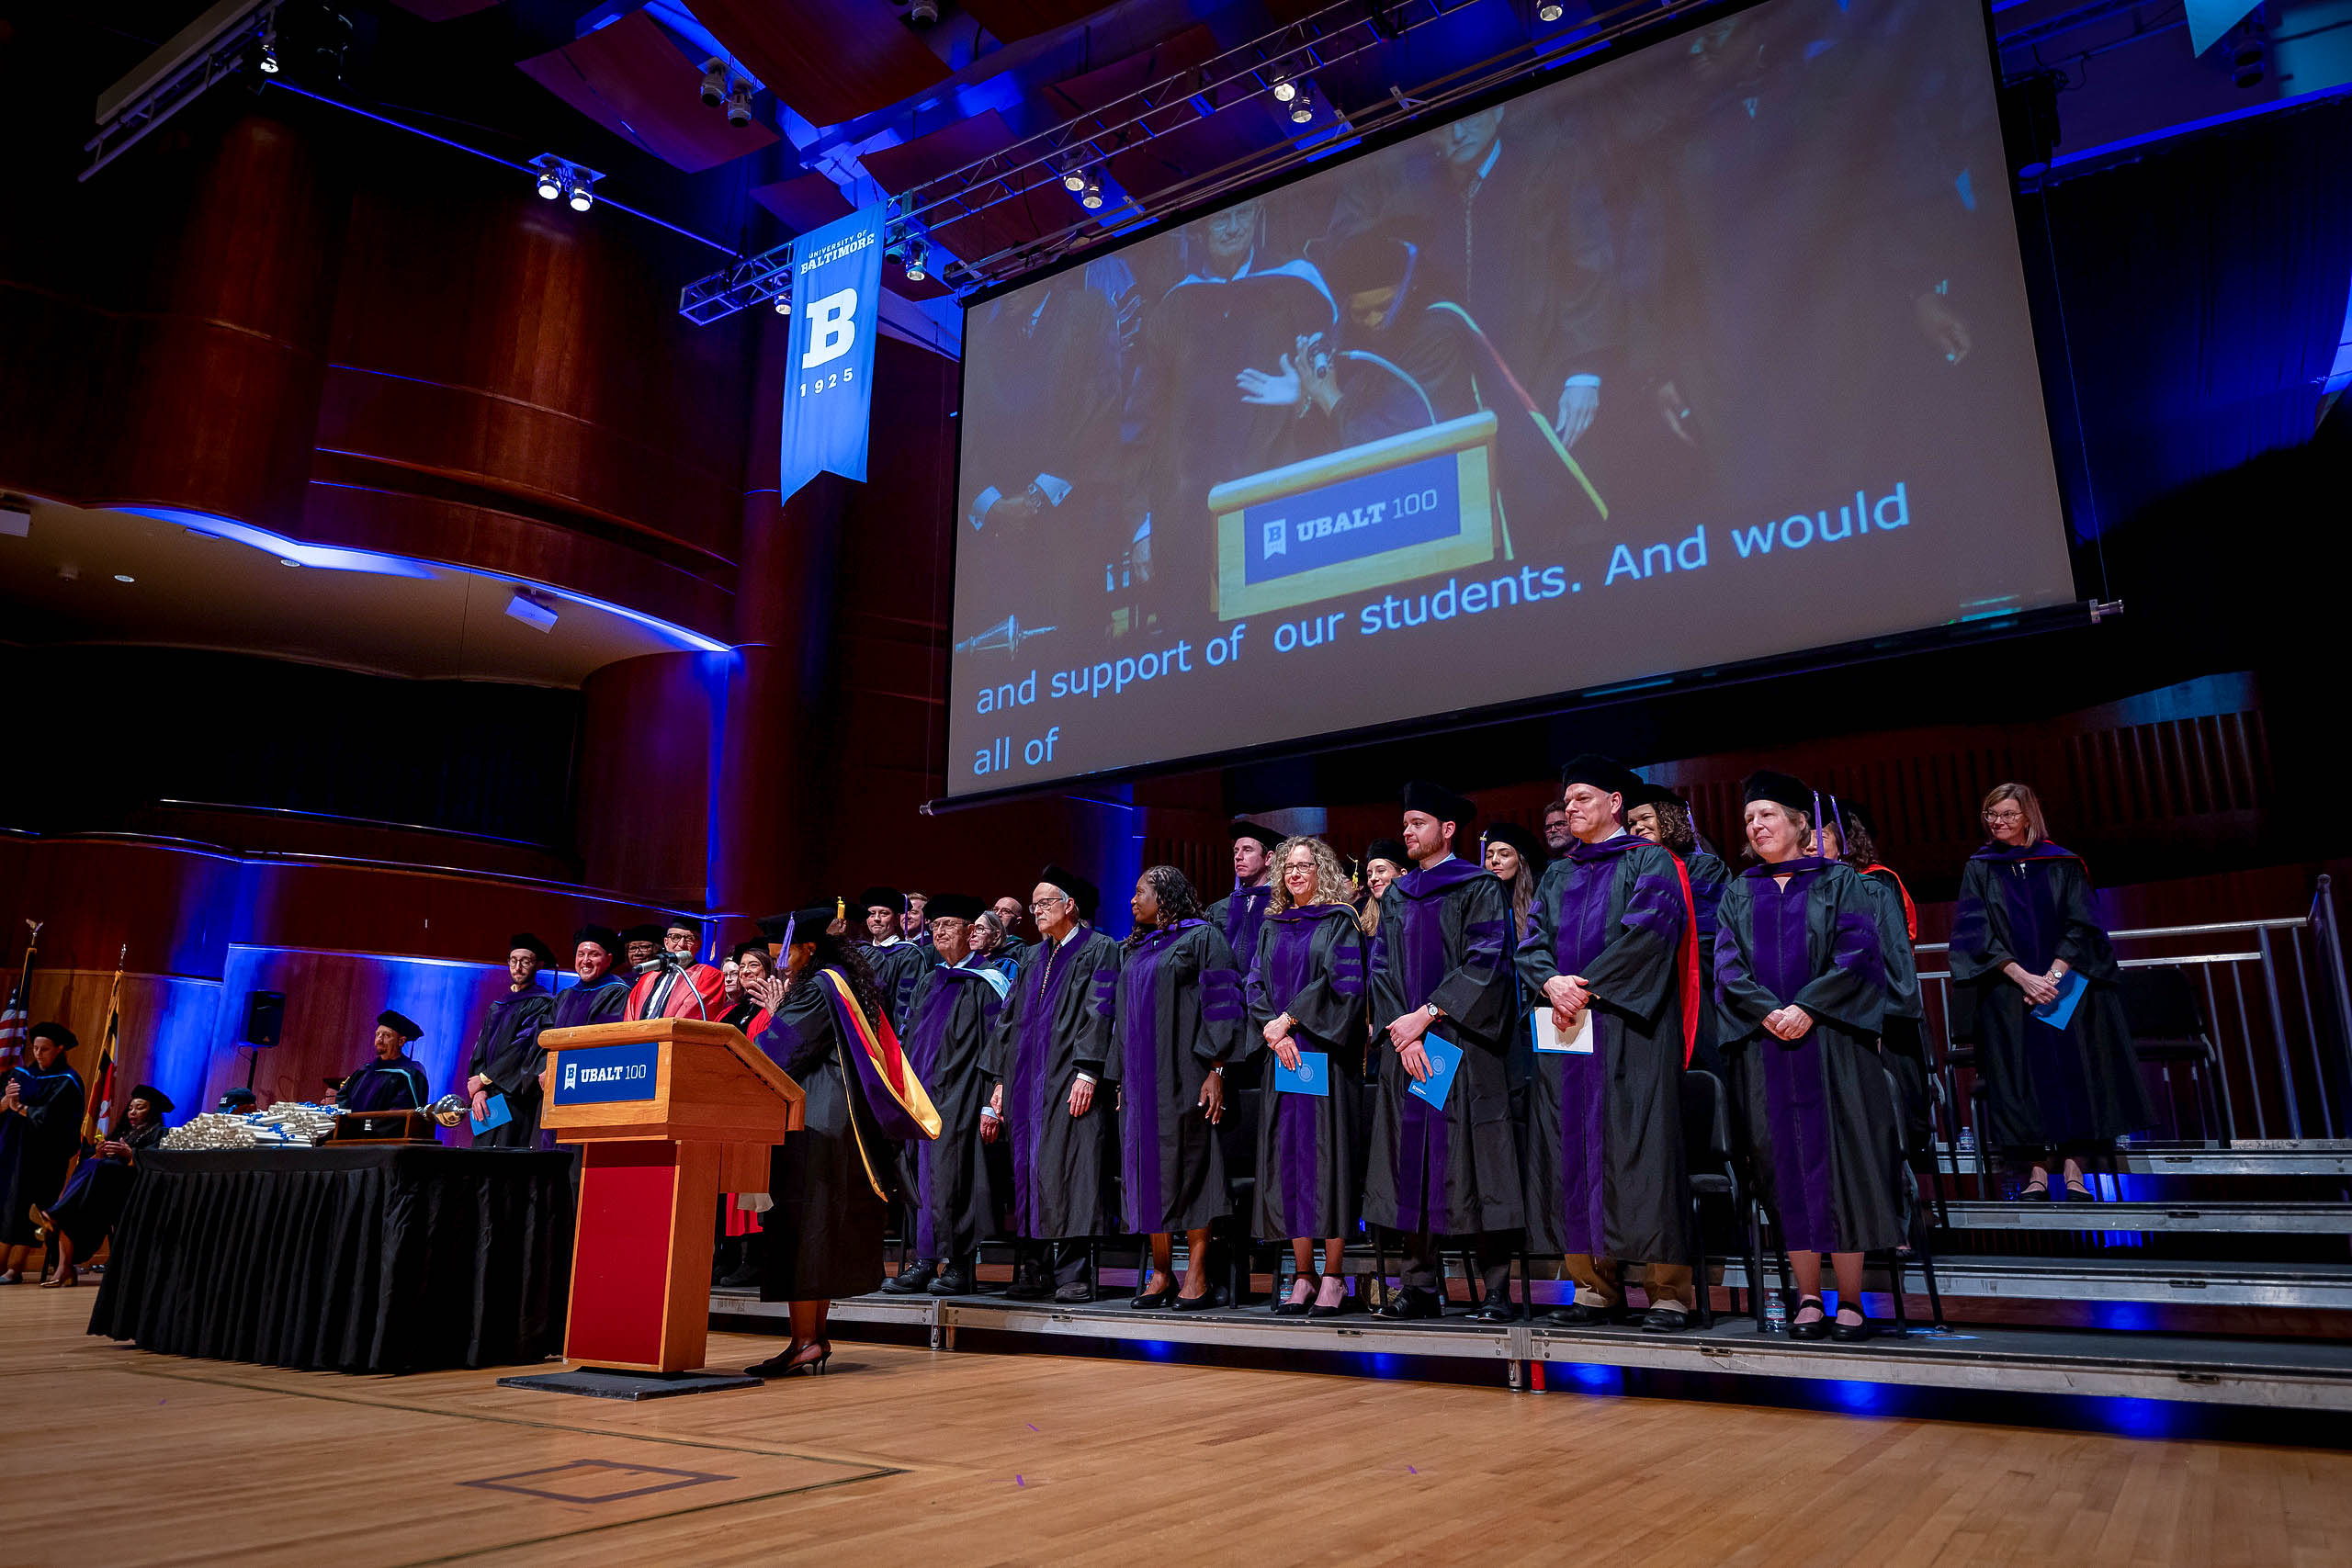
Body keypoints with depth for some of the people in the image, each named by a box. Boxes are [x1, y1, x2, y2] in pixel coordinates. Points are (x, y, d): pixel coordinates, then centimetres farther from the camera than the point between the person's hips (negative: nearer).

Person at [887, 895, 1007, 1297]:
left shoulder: (986, 984, -3)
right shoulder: (927, 984, 18)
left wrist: (992, 1102, -16)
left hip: (960, 1097, -7)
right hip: (922, 1094, 7)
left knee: (954, 1177, -7)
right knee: (925, 1177, 6)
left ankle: (960, 1266, 1)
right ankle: (926, 1262, 12)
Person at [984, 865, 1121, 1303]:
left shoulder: (1099, 950, 1)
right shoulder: (1035, 958, 21)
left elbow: (1098, 1013, -10)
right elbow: (1011, 1017, 20)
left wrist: (1086, 1072, -19)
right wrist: (1000, 1080, 13)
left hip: (1069, 1082, -7)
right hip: (1027, 1082, 7)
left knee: (1069, 1171, -10)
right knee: (1027, 1170, 4)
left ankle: (1073, 1274, -6)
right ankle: (1030, 1271, 9)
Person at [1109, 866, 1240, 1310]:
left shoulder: (1202, 937, -2)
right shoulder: (1132, 951, 20)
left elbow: (1219, 1004, -9)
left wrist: (1215, 1072, -16)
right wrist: (1121, 1080, 16)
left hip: (1182, 1075, -7)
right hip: (1140, 1078, 7)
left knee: (1188, 1165, -6)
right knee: (1148, 1170, 4)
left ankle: (1197, 1276, -2)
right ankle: (1159, 1274, 10)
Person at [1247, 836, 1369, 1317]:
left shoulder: (1339, 922, 2)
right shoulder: (1271, 928, 17)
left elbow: (1343, 983, -9)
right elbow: (1256, 987, 10)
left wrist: (1289, 1019, -11)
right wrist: (1274, 1033, -7)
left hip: (1326, 1057, -5)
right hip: (1282, 1058, 5)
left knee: (1326, 1156, -7)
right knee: (1288, 1160, 2)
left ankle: (1333, 1281, -2)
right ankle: (1303, 1278, 7)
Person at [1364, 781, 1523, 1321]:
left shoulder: (1479, 887, 2)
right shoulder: (1396, 896, 17)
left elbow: (1485, 963, -9)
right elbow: (1381, 968, 9)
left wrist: (1427, 1015, -13)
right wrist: (1402, 1032, -6)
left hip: (1464, 1046, -5)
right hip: (1406, 1049, 5)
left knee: (1472, 1165, -6)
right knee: (1412, 1165, 3)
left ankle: (1496, 1290, 1)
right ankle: (1420, 1286, 8)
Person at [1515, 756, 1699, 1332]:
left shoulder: (1648, 863, 4)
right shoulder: (1558, 875, 21)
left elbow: (1645, 933, -11)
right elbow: (1532, 942, 11)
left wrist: (1588, 987, -15)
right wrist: (1552, 982, -10)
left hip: (1629, 1027, -5)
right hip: (1566, 1028, 6)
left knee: (1638, 1150, -8)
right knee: (1573, 1152, 2)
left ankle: (1669, 1293, -2)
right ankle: (1596, 1289, 9)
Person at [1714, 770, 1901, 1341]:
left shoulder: (1839, 881, 8)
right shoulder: (1739, 893, 16)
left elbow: (1856, 951, -4)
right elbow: (1728, 965, 5)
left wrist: (1808, 1007, -16)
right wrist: (1768, 1011, -12)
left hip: (1830, 1041, -2)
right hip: (1764, 1047, 2)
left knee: (1838, 1160, -4)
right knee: (1787, 1166, 0)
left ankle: (1850, 1302, 3)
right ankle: (1808, 1300, 5)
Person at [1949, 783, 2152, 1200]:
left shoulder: (2062, 864, 6)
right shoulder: (1979, 870, 5)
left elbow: (2080, 925, -1)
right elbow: (1978, 934, -4)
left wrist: (2054, 975, -14)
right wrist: (2023, 978, -15)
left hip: (2066, 987, 0)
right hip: (2009, 992, 0)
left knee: (2072, 1070, -1)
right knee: (2024, 1074, -3)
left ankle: (2073, 1169, 4)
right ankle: (2037, 1171, -1)